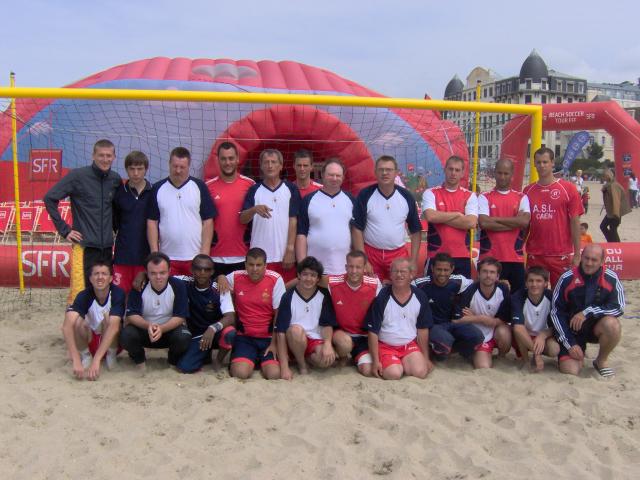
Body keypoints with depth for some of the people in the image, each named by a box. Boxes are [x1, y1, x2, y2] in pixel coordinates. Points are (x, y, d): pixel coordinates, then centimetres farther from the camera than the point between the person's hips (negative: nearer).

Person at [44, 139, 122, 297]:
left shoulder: (116, 179, 7)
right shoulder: (78, 176, -6)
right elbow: (50, 198, -4)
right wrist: (64, 229, -6)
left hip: (107, 246, 4)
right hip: (85, 245, -4)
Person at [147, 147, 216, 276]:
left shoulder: (200, 187, 2)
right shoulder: (158, 189, 6)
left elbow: (208, 221, 0)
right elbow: (152, 222, 6)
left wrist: (205, 253, -7)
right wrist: (154, 253, -2)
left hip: (195, 257, -1)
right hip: (166, 257, 1)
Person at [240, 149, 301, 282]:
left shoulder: (291, 189, 4)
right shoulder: (254, 190, 6)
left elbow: (293, 220, 0)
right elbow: (242, 219, -1)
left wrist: (290, 249, -7)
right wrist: (254, 209, -22)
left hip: (284, 254, -1)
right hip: (260, 255, 1)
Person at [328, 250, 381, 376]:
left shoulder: (375, 284, -12)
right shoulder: (333, 283, -16)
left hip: (365, 336, 1)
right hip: (341, 333, -1)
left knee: (368, 370, -15)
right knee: (345, 342, -35)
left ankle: (355, 356, 21)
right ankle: (343, 357, 3)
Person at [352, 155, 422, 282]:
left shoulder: (406, 196, 1)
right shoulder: (365, 195, -6)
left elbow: (415, 230, 8)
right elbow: (357, 229, -5)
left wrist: (413, 261, 1)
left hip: (398, 254, 2)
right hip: (371, 253, -1)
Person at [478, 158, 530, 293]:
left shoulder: (521, 198, 9)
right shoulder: (484, 198, 3)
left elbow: (525, 221, -9)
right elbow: (484, 223, -14)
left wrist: (495, 219, -8)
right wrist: (514, 223, -8)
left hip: (515, 258, 2)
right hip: (490, 258, -2)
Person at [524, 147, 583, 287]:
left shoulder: (567, 189, -2)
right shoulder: (528, 191, 6)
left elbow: (575, 222, -2)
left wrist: (577, 254, -5)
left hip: (561, 255, -2)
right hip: (534, 255, 2)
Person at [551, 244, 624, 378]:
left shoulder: (611, 278, -11)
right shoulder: (567, 279, -13)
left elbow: (618, 307, -13)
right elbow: (556, 312, -9)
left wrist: (588, 312, -23)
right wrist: (570, 344, -11)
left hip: (596, 327, 1)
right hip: (572, 330, -1)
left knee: (612, 324, -32)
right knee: (570, 370, -16)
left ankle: (602, 361, -2)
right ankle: (580, 353, 22)